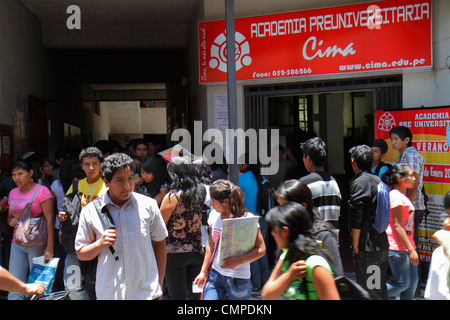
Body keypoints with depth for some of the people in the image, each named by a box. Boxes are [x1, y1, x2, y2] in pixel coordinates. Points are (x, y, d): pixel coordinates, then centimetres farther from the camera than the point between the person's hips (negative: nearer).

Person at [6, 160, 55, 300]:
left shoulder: (42, 191, -5)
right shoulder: (13, 193, 14)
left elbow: (50, 219, -10)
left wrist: (49, 247, -18)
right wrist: (11, 220, -1)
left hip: (37, 245, -5)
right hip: (17, 245, 6)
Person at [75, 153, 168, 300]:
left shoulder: (148, 205, 2)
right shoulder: (90, 211, 0)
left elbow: (160, 244, 9)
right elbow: (81, 254, 7)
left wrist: (159, 286, 8)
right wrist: (100, 244, -13)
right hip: (108, 293, 0)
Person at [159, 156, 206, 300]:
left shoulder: (172, 197, -14)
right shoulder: (200, 191, 1)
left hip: (175, 253, -5)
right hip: (197, 251, 5)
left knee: (178, 296, 4)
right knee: (195, 295, 18)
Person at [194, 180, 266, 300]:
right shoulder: (214, 216, 4)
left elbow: (261, 249, -12)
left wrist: (237, 261, -23)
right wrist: (203, 272, 16)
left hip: (239, 279, -4)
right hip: (215, 276, 5)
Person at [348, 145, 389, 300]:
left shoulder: (359, 183, -13)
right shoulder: (378, 181, 12)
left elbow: (356, 219, -16)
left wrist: (355, 245, -10)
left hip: (367, 247, -8)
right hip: (383, 245, 8)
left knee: (368, 291, -2)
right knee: (381, 288, 17)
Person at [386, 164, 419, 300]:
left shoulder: (402, 196, 14)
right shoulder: (396, 196, -16)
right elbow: (397, 226, -20)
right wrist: (411, 249, -21)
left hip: (406, 245, 10)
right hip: (397, 247, -10)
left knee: (412, 282, 10)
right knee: (402, 283, -3)